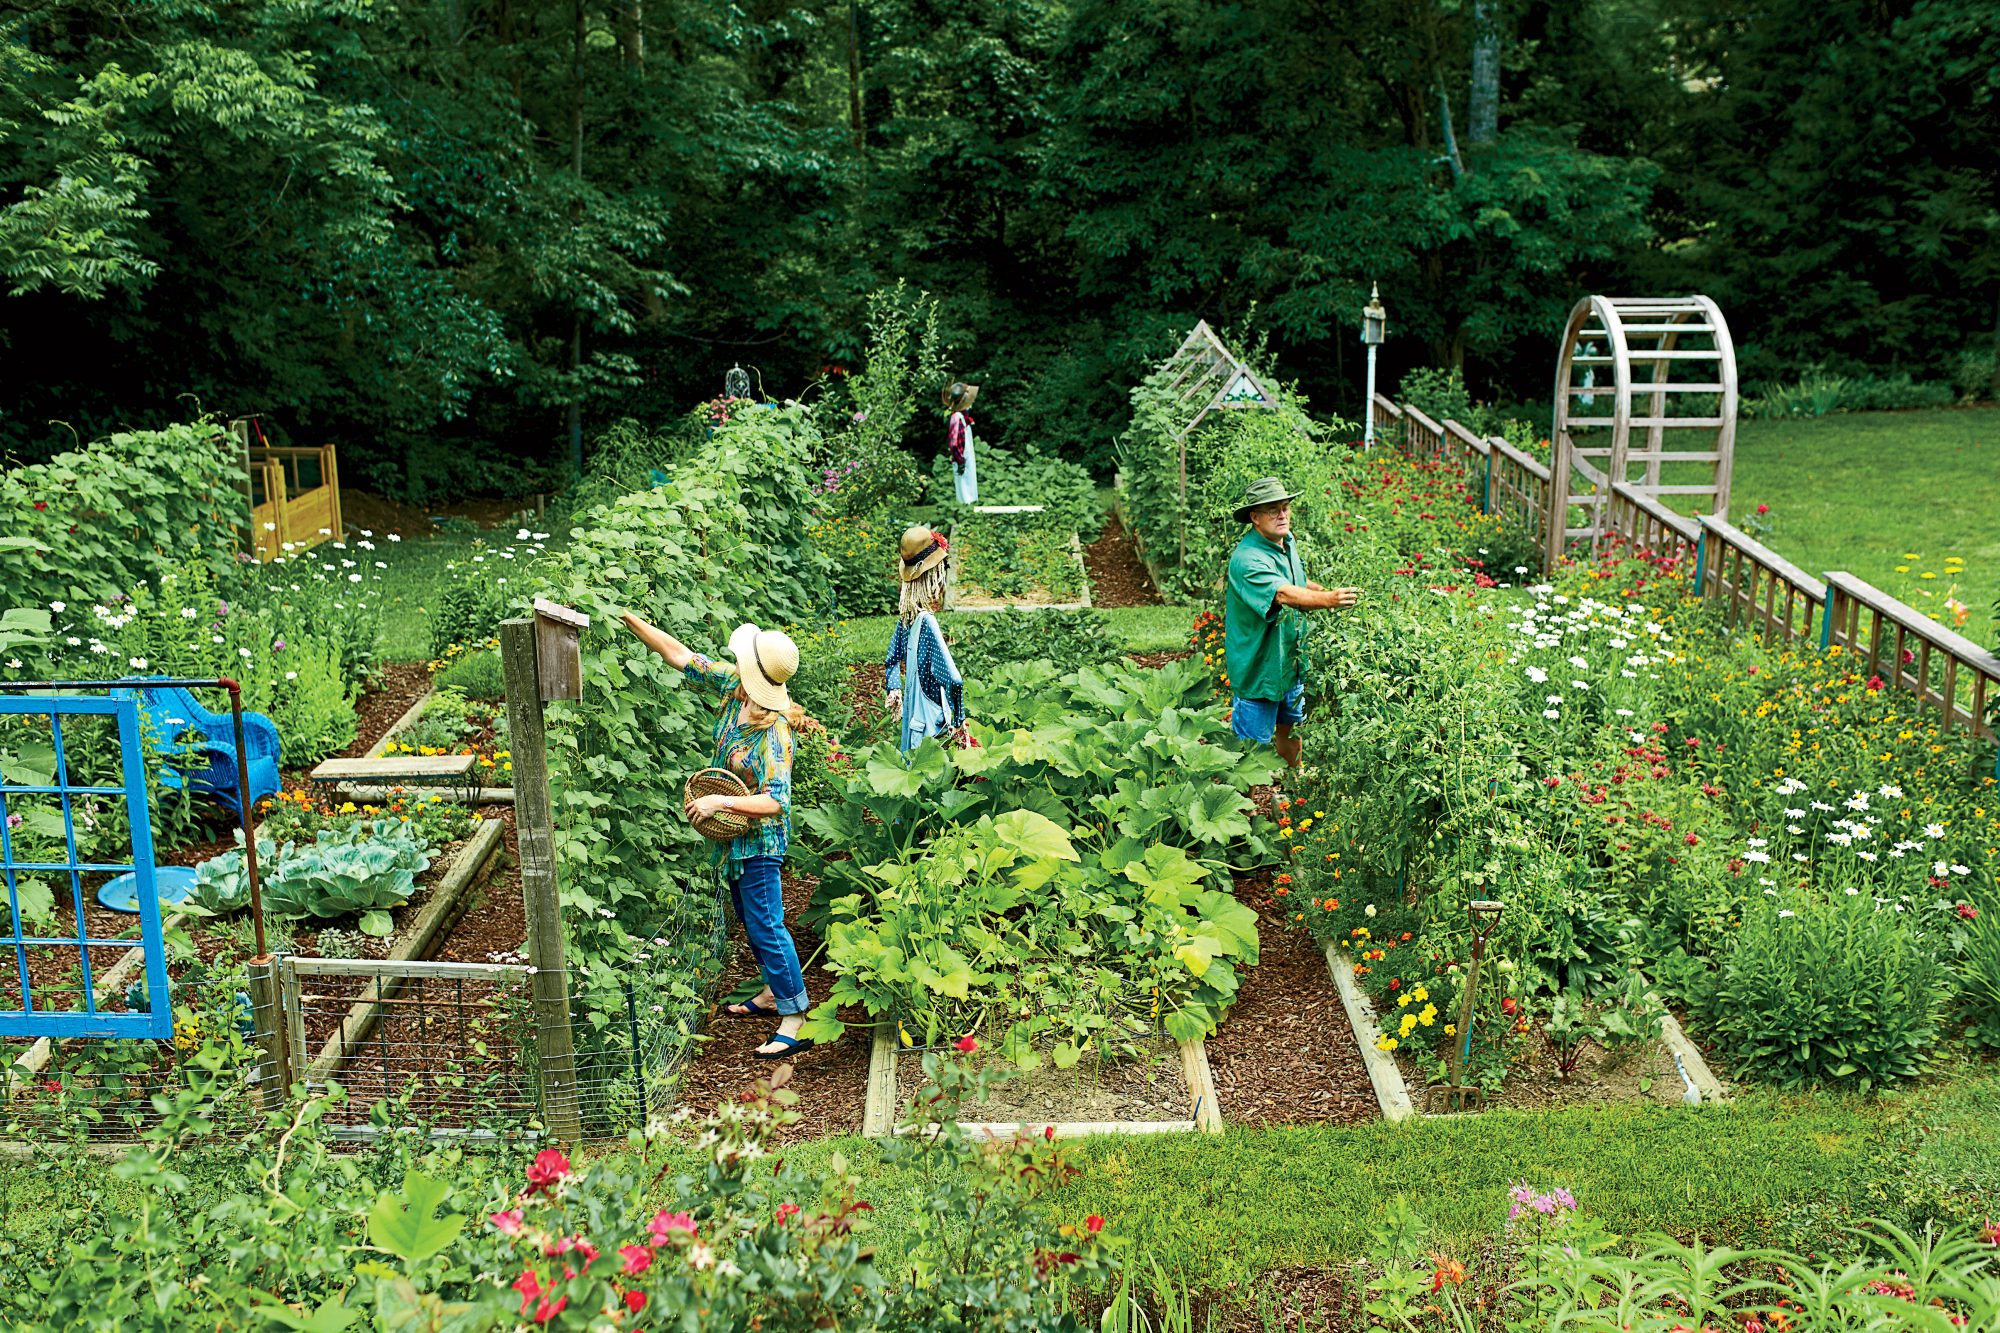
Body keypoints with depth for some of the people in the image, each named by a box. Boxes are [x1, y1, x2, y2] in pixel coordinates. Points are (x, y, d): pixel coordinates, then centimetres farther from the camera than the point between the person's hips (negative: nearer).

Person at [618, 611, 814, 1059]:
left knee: (766, 926, -4)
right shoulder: (735, 687, -7)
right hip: (735, 835, 9)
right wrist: (631, 621, -3)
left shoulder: (773, 733, -30)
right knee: (751, 919, 22)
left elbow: (774, 801, -33)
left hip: (759, 841, -9)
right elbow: (680, 655, -1)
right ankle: (773, 993, 39)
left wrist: (719, 801, -33)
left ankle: (795, 1022, 4)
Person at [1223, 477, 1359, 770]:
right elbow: (1284, 594, -42)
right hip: (1258, 666, -9)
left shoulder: (1288, 541, 3)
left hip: (1291, 660, 9)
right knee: (1254, 742, 3)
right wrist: (1328, 599, -55)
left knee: (1290, 728, 25)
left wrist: (1329, 592, 3)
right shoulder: (1247, 559, -28)